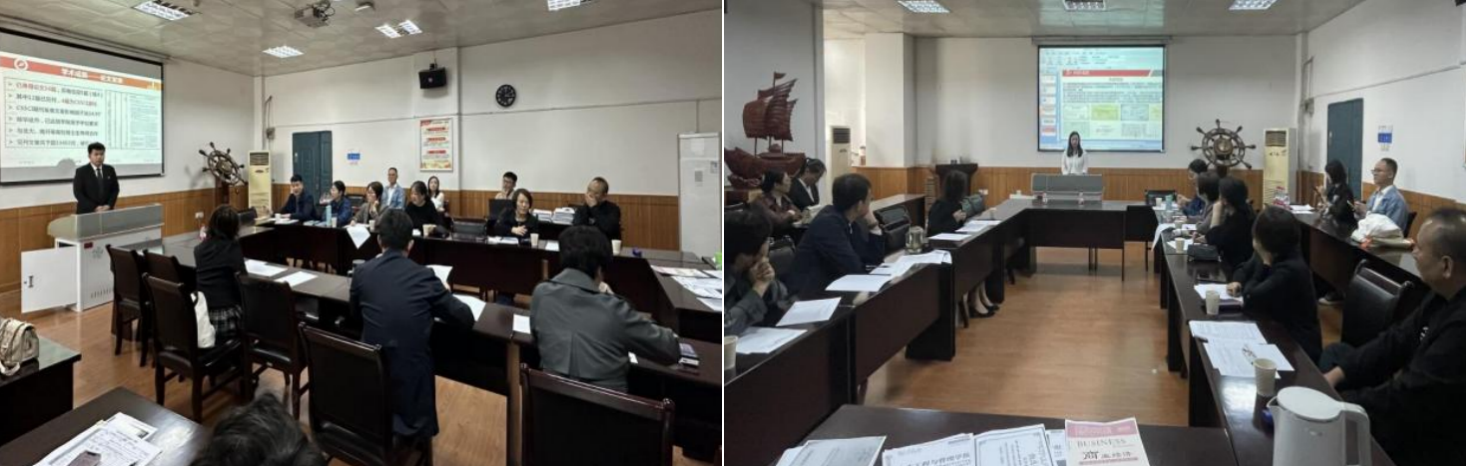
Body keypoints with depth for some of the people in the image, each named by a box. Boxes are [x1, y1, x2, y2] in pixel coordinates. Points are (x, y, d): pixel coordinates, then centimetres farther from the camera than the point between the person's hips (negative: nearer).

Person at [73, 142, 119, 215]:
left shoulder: (110, 170, 9)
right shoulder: (81, 171, -1)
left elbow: (115, 189, 9)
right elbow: (78, 193, -7)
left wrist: (109, 205, -8)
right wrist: (94, 208, -16)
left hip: (106, 211, 3)